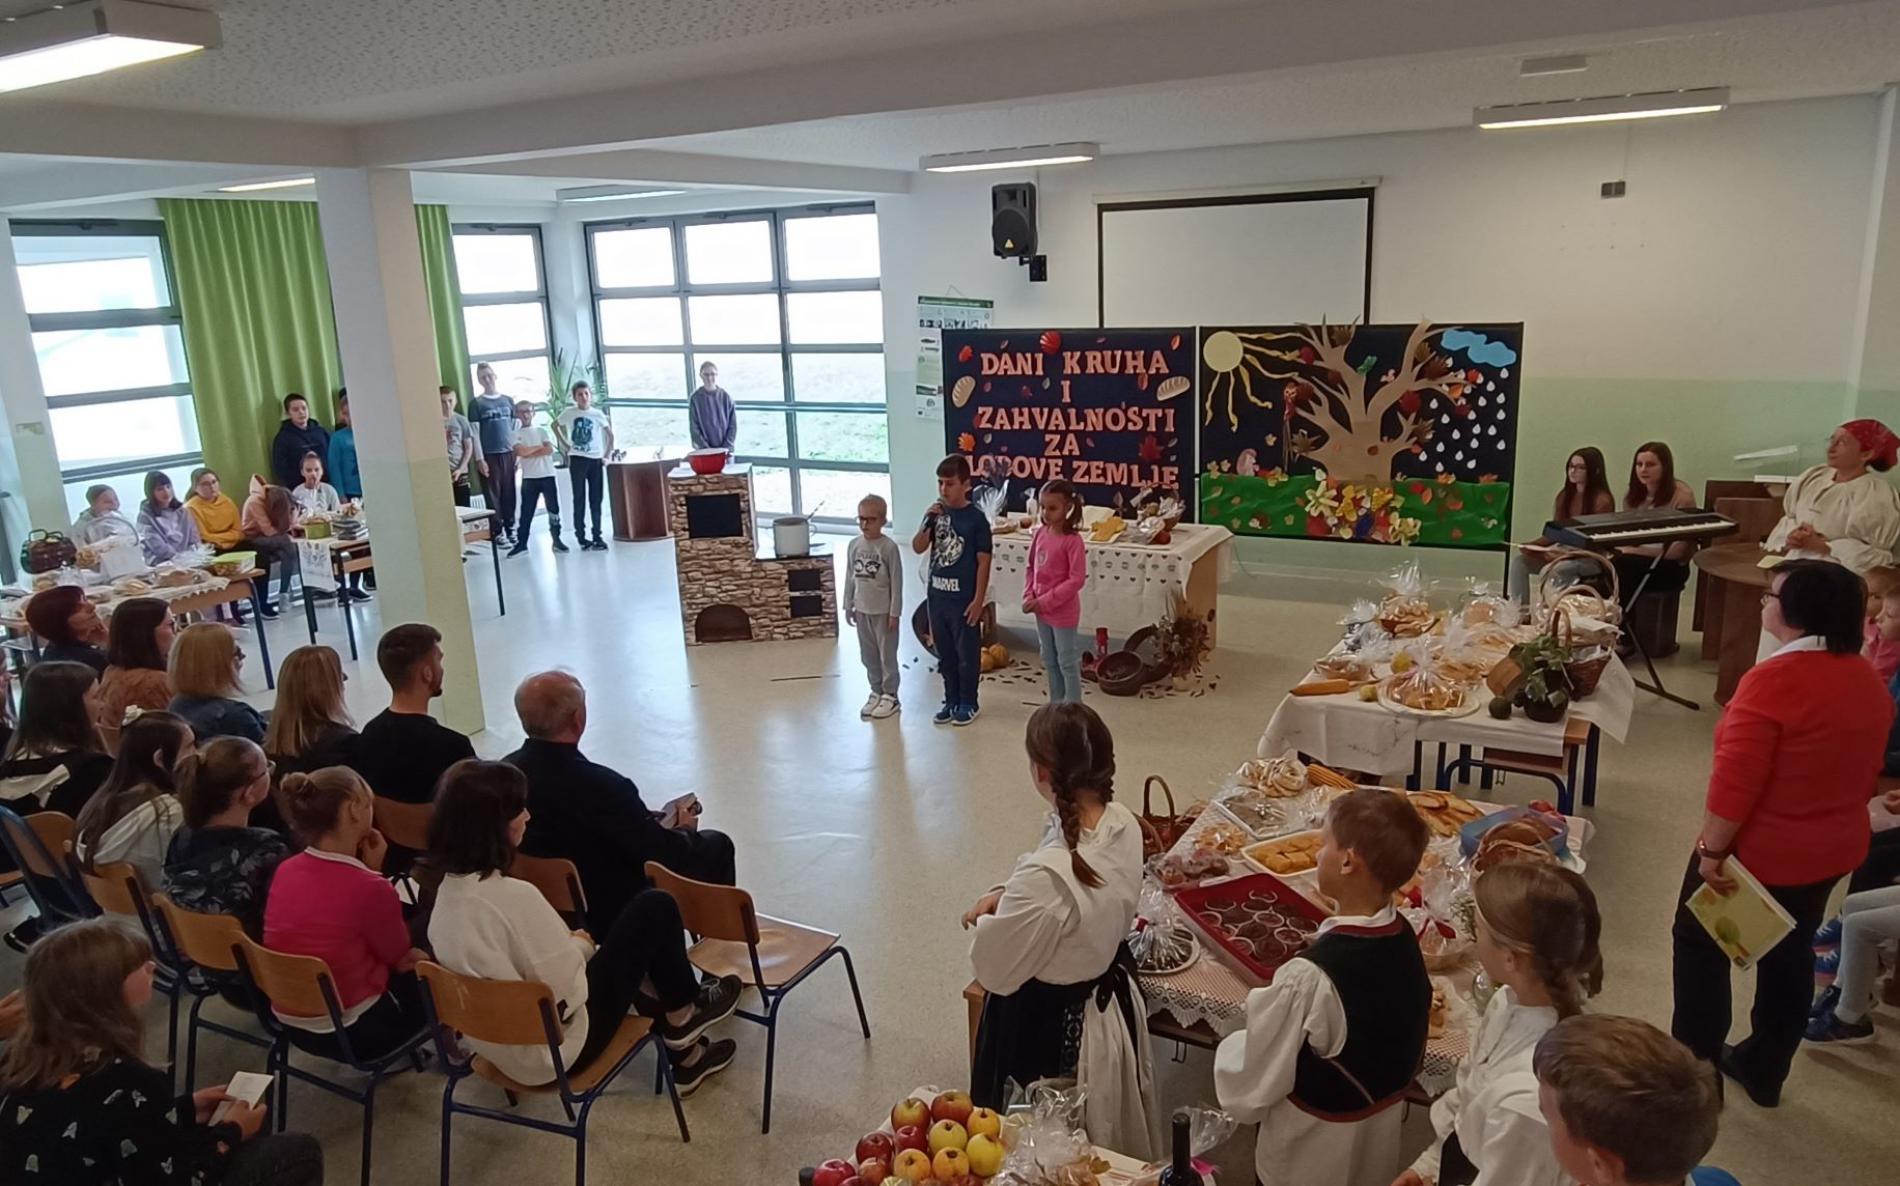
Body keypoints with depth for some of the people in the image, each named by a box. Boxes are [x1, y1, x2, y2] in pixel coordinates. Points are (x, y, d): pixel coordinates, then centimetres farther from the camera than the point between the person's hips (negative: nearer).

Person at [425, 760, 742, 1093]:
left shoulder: (447, 893, -4)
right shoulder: (513, 896, -31)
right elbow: (566, 993, -23)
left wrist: (570, 944, 7)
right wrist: (580, 947, -5)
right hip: (557, 1050, -8)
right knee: (655, 909, -1)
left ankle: (684, 1054, 36)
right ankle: (684, 1013, 23)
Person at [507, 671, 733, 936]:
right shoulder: (602, 785, -33)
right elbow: (663, 854, -21)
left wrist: (647, 820, 8)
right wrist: (682, 829, 2)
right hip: (616, 914, -7)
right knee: (716, 844, 11)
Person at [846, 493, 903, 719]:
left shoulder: (889, 547, -13)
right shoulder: (854, 545, 2)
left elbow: (896, 582, -11)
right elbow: (850, 578, 10)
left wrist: (895, 613, -12)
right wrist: (848, 606, 9)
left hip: (883, 611, -5)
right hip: (862, 610, 5)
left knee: (887, 654, 5)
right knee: (868, 656, 13)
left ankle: (890, 696, 16)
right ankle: (876, 692, 26)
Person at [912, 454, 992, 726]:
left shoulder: (976, 518, -11)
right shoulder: (937, 513, 3)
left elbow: (983, 562, -11)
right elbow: (917, 548, 1)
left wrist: (978, 600, -14)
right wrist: (928, 522, -16)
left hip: (964, 599, -5)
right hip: (937, 596, 5)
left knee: (967, 654, 7)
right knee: (945, 654, 15)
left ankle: (968, 703, 21)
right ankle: (951, 700, 28)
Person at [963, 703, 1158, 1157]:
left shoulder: (1045, 878, -39)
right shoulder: (1123, 824, -15)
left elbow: (994, 971, -23)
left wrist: (989, 921, -4)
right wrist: (1006, 896, -6)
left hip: (1052, 1030, -7)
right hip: (1114, 1002, 7)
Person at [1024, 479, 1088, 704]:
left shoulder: (1073, 541, -18)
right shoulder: (1040, 534, 1)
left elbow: (1076, 580, -20)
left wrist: (1045, 601, -19)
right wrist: (1028, 596, -4)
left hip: (1063, 611, -7)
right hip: (1041, 609, 7)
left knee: (1067, 662, 4)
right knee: (1049, 660, 19)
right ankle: (1055, 704, 33)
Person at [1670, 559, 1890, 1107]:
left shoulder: (1775, 680, -26)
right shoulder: (1869, 681, -1)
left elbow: (1736, 780, -28)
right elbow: (1865, 772, 10)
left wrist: (1711, 849, -18)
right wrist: (1830, 821, 21)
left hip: (1760, 851, -7)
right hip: (1832, 850, 7)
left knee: (1701, 947, 11)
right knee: (1789, 955, 21)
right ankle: (1763, 1070, 35)